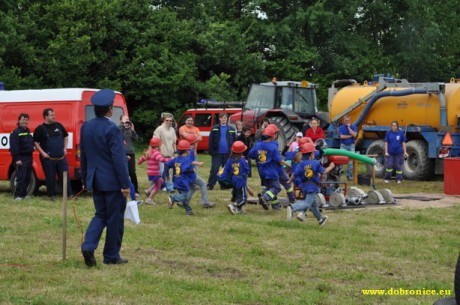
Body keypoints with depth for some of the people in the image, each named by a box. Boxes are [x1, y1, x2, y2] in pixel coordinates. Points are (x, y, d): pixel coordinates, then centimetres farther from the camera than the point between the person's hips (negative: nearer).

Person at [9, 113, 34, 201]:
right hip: (21, 159, -8)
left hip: (29, 157, 8)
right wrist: (17, 159, -22)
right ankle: (17, 195, -7)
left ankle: (24, 194, 18)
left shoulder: (28, 132, 17)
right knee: (21, 177, -11)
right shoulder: (15, 133, -10)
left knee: (27, 178, 10)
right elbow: (14, 147, -16)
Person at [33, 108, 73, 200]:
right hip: (48, 158, -3)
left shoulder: (59, 125, 8)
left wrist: (65, 148, 10)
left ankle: (69, 194, 6)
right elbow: (35, 142, -3)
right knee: (50, 178, 2)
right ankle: (52, 195, 13)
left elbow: (65, 136, 21)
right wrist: (42, 152, -10)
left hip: (61, 157, 3)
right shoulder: (40, 128, -4)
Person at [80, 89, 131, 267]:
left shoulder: (86, 127, 4)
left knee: (100, 215, 17)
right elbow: (118, 159, -19)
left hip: (95, 181, 7)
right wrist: (125, 184, -14)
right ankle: (111, 256, 14)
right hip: (112, 182, -6)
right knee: (115, 219, 6)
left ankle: (88, 246, -3)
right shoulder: (111, 129, -18)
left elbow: (83, 156, 11)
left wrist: (85, 180, 20)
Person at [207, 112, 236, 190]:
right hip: (217, 153, -1)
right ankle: (210, 185, 2)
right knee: (214, 169, -4)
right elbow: (211, 140, 2)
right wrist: (211, 151, -7)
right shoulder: (215, 129, 4)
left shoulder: (231, 129, 7)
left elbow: (235, 141, 7)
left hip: (228, 154, 2)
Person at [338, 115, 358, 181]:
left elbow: (354, 135, -12)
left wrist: (349, 128, -13)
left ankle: (349, 175, 8)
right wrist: (350, 136, -9)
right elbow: (341, 136, -11)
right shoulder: (341, 127, 3)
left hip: (351, 146, 1)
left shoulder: (353, 127, 4)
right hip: (343, 146, -1)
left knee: (351, 161, 1)